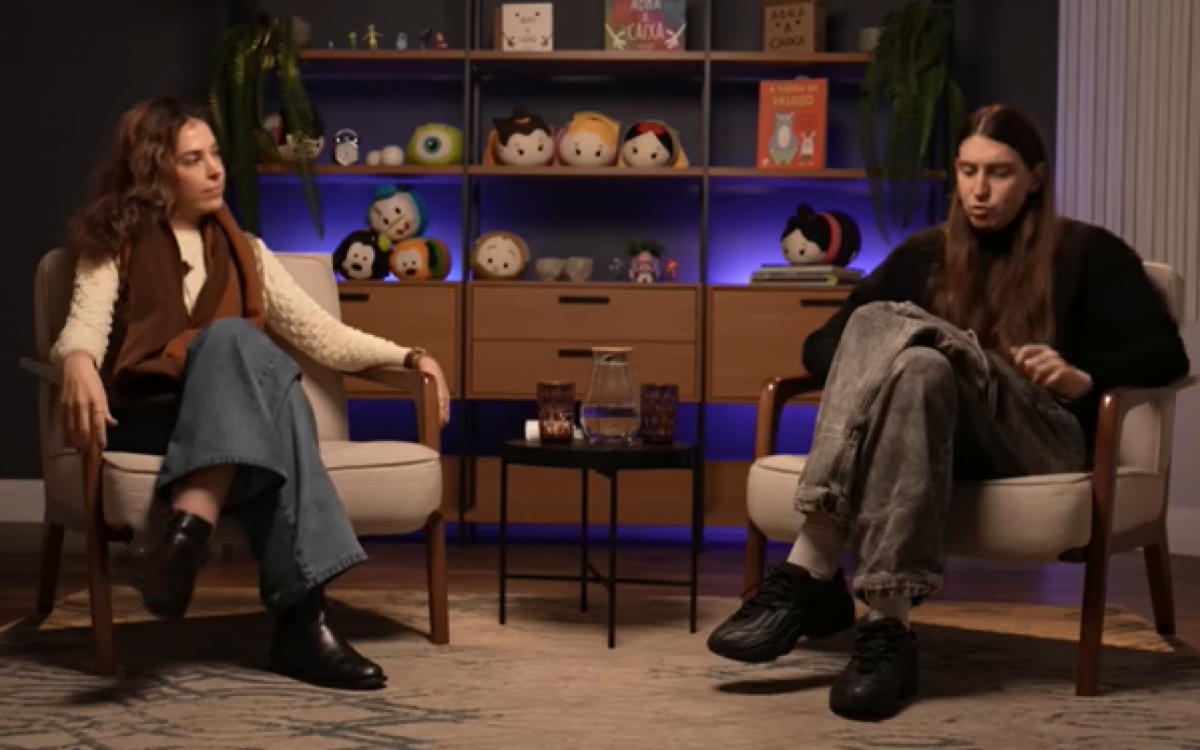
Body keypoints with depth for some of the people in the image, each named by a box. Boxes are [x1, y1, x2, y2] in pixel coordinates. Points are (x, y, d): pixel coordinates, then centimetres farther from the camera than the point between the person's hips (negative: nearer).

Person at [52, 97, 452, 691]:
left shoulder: (243, 252, 27)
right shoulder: (115, 245, 15)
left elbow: (320, 335, 19)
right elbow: (85, 326, -3)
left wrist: (406, 357, 3)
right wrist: (79, 363, -29)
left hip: (230, 418, 3)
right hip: (145, 416, -3)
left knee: (233, 341, -33)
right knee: (235, 337, -35)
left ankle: (187, 530, -56)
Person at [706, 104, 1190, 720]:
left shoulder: (1087, 253, 17)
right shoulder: (923, 255, 24)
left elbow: (1165, 352, 8)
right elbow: (820, 345, 18)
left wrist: (1083, 378, -12)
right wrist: (874, 370, -5)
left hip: (1041, 444, -3)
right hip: (928, 431, 3)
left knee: (902, 333, -31)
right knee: (872, 322, -30)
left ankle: (811, 571, -45)